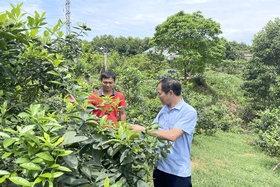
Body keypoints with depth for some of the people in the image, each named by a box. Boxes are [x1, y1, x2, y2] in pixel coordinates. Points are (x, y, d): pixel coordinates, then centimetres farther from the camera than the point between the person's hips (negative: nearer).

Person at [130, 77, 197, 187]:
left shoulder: (189, 112, -17)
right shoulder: (164, 110, 5)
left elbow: (172, 135, -27)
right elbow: (153, 130, 13)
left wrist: (144, 129, -21)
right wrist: (136, 129, -1)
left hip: (178, 171, -6)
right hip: (159, 167, 6)